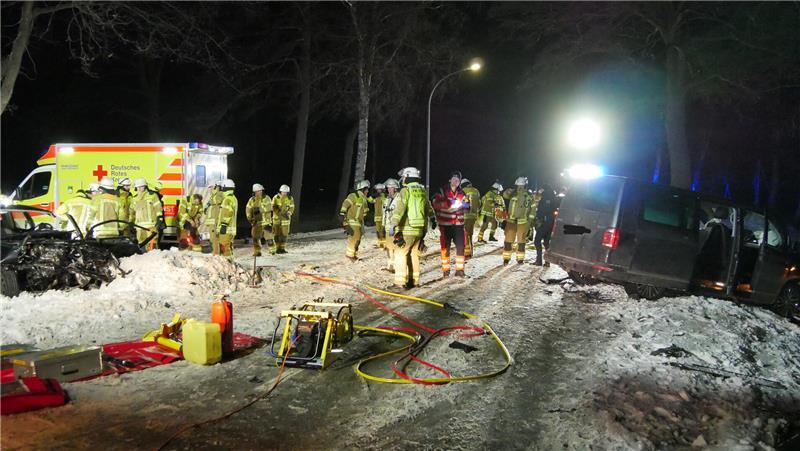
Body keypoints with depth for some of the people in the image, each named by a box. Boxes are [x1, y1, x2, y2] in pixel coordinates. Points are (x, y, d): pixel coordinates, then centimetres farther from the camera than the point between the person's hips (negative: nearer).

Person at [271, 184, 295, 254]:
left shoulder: (290, 199, 0)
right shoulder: (276, 198, -6)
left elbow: (291, 208, 1)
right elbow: (274, 207, -10)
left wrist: (288, 214, -18)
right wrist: (281, 213, -23)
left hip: (285, 219, 2)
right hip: (277, 218, -2)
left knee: (284, 234, 5)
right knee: (277, 234, -1)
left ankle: (282, 248, 14)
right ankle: (277, 249, 4)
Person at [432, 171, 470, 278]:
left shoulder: (461, 193, 9)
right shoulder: (442, 191, -4)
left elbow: (467, 206, 9)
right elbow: (436, 203, -17)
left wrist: (465, 205, -15)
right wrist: (449, 203, -27)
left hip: (458, 224, 4)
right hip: (445, 224, -4)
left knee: (460, 246, 3)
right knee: (445, 247, 2)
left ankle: (459, 270, 14)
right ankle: (445, 270, 13)